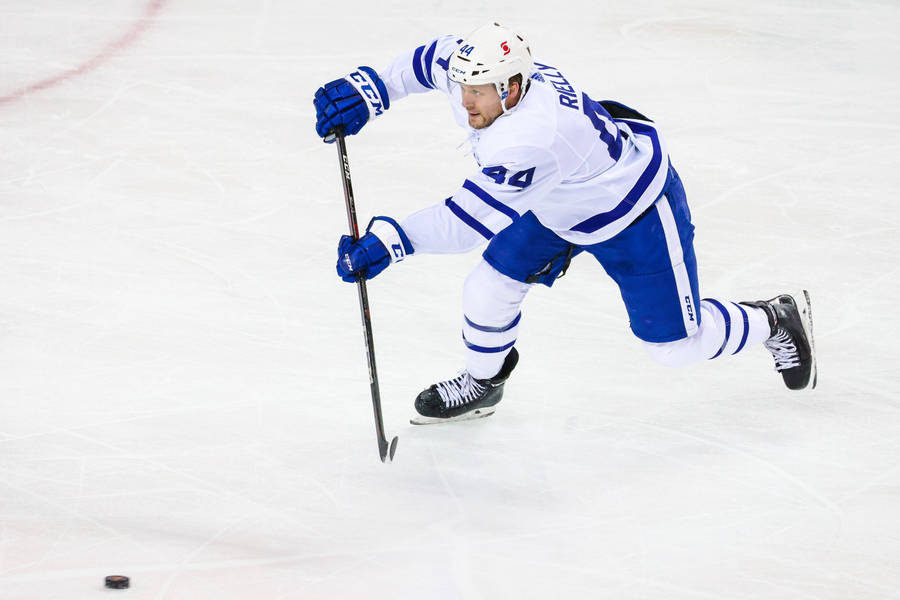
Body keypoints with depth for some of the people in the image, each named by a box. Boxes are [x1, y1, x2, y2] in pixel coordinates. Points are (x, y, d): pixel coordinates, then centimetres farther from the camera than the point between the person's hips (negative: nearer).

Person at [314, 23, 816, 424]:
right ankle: (482, 384, 29)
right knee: (489, 288, 1)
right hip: (559, 204, 8)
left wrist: (392, 241, -43)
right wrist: (369, 90, -9)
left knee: (678, 344, 2)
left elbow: (472, 220, -43)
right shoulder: (482, 73, -20)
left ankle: (778, 320, 29)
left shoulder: (532, 139, -45)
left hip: (636, 210, -8)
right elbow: (433, 59, 2)